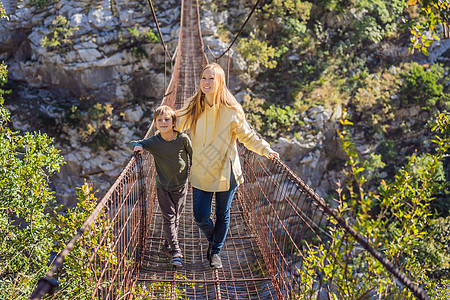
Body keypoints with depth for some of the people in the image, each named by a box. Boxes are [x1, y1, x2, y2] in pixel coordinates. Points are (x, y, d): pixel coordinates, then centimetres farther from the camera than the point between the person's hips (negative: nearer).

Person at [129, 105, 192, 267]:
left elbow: (192, 156, 2)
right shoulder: (153, 142, -11)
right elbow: (133, 143, 3)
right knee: (169, 217, -4)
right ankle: (176, 251, -4)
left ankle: (168, 243, 33)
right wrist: (137, 146, -22)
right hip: (163, 186, 0)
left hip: (181, 185, 0)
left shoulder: (183, 139, -14)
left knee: (176, 217, 11)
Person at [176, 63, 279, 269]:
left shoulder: (231, 111, -10)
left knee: (222, 215, 12)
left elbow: (248, 136, 1)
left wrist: (266, 150, -11)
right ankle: (213, 240, 34)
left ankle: (216, 251, 35)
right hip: (201, 173, 2)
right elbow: (175, 125, 10)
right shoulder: (193, 109, -3)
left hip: (225, 173, -1)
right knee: (200, 217, 1)